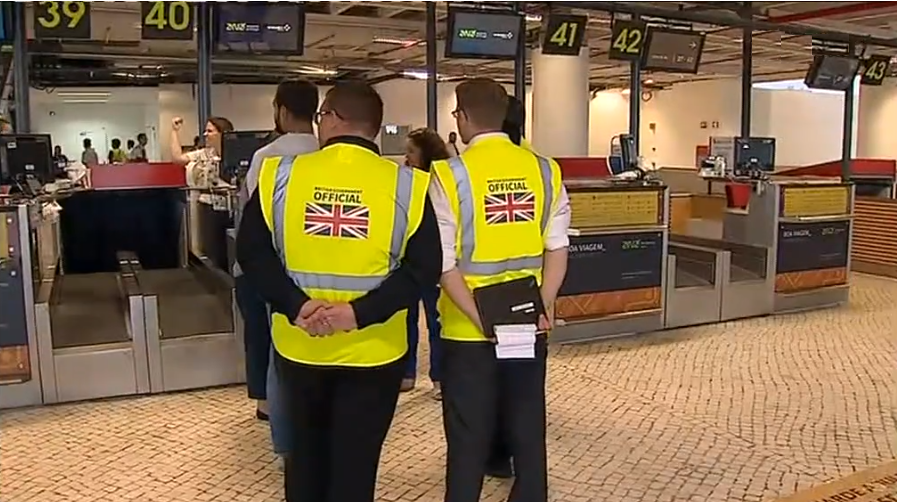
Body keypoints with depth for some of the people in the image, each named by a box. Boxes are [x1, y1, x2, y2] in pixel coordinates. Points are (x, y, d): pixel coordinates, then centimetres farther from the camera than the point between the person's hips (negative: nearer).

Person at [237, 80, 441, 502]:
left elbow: (251, 252, -8)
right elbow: (422, 269, -14)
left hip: (299, 344, 2)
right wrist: (360, 313, -18)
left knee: (305, 451, 24)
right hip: (373, 350, -1)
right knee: (356, 461, 14)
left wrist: (296, 306, -14)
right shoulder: (406, 185, -10)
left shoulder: (280, 175, -6)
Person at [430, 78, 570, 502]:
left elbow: (444, 262, -15)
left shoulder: (450, 175, -11)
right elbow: (557, 248, -2)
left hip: (468, 329, -3)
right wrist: (544, 306, -5)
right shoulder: (544, 170, 2)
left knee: (469, 439, 10)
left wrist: (480, 319, -14)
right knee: (528, 432, 17)